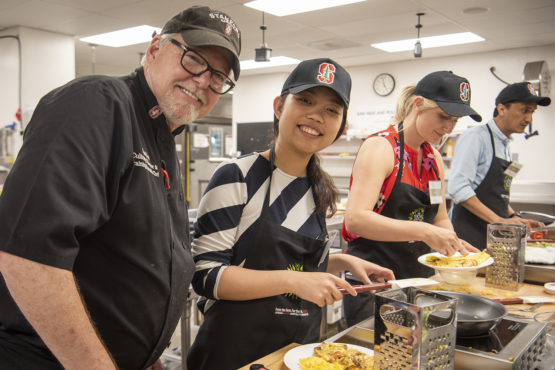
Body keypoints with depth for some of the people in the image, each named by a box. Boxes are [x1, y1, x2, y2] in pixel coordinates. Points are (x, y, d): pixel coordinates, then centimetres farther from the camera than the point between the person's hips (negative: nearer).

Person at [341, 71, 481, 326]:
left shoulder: (434, 158, 9)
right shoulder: (380, 147, -14)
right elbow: (355, 219, -26)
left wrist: (453, 244, -4)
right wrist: (424, 232, -33)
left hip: (418, 278, 7)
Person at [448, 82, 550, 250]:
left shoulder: (506, 145, 17)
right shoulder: (475, 137, -10)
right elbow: (458, 188, -21)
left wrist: (514, 217, 10)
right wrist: (499, 220, -20)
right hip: (469, 234, -8)